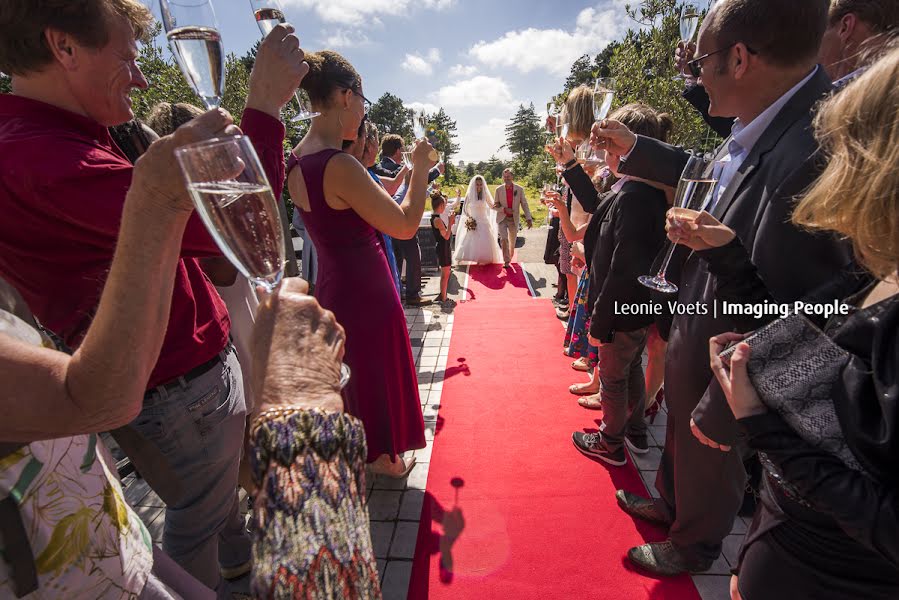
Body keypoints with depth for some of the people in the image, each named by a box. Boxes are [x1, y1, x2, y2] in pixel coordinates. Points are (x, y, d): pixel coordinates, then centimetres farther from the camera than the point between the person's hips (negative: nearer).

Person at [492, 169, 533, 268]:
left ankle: (510, 258, 37)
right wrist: (505, 209, -19)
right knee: (504, 239, -17)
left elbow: (524, 205, -4)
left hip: (514, 219, 1)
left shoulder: (519, 189, -5)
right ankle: (506, 261, -4)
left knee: (512, 241, 13)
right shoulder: (499, 190, -5)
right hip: (502, 219, -1)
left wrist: (529, 218, -14)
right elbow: (496, 206, 0)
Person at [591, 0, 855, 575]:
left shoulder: (818, 151, -33)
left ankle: (692, 547, 53)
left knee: (708, 457, 21)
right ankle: (669, 505, 60)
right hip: (690, 333, 7)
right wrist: (634, 149, 14)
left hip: (721, 366, -7)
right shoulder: (759, 128, -7)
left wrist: (721, 411, -21)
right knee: (680, 437, 30)